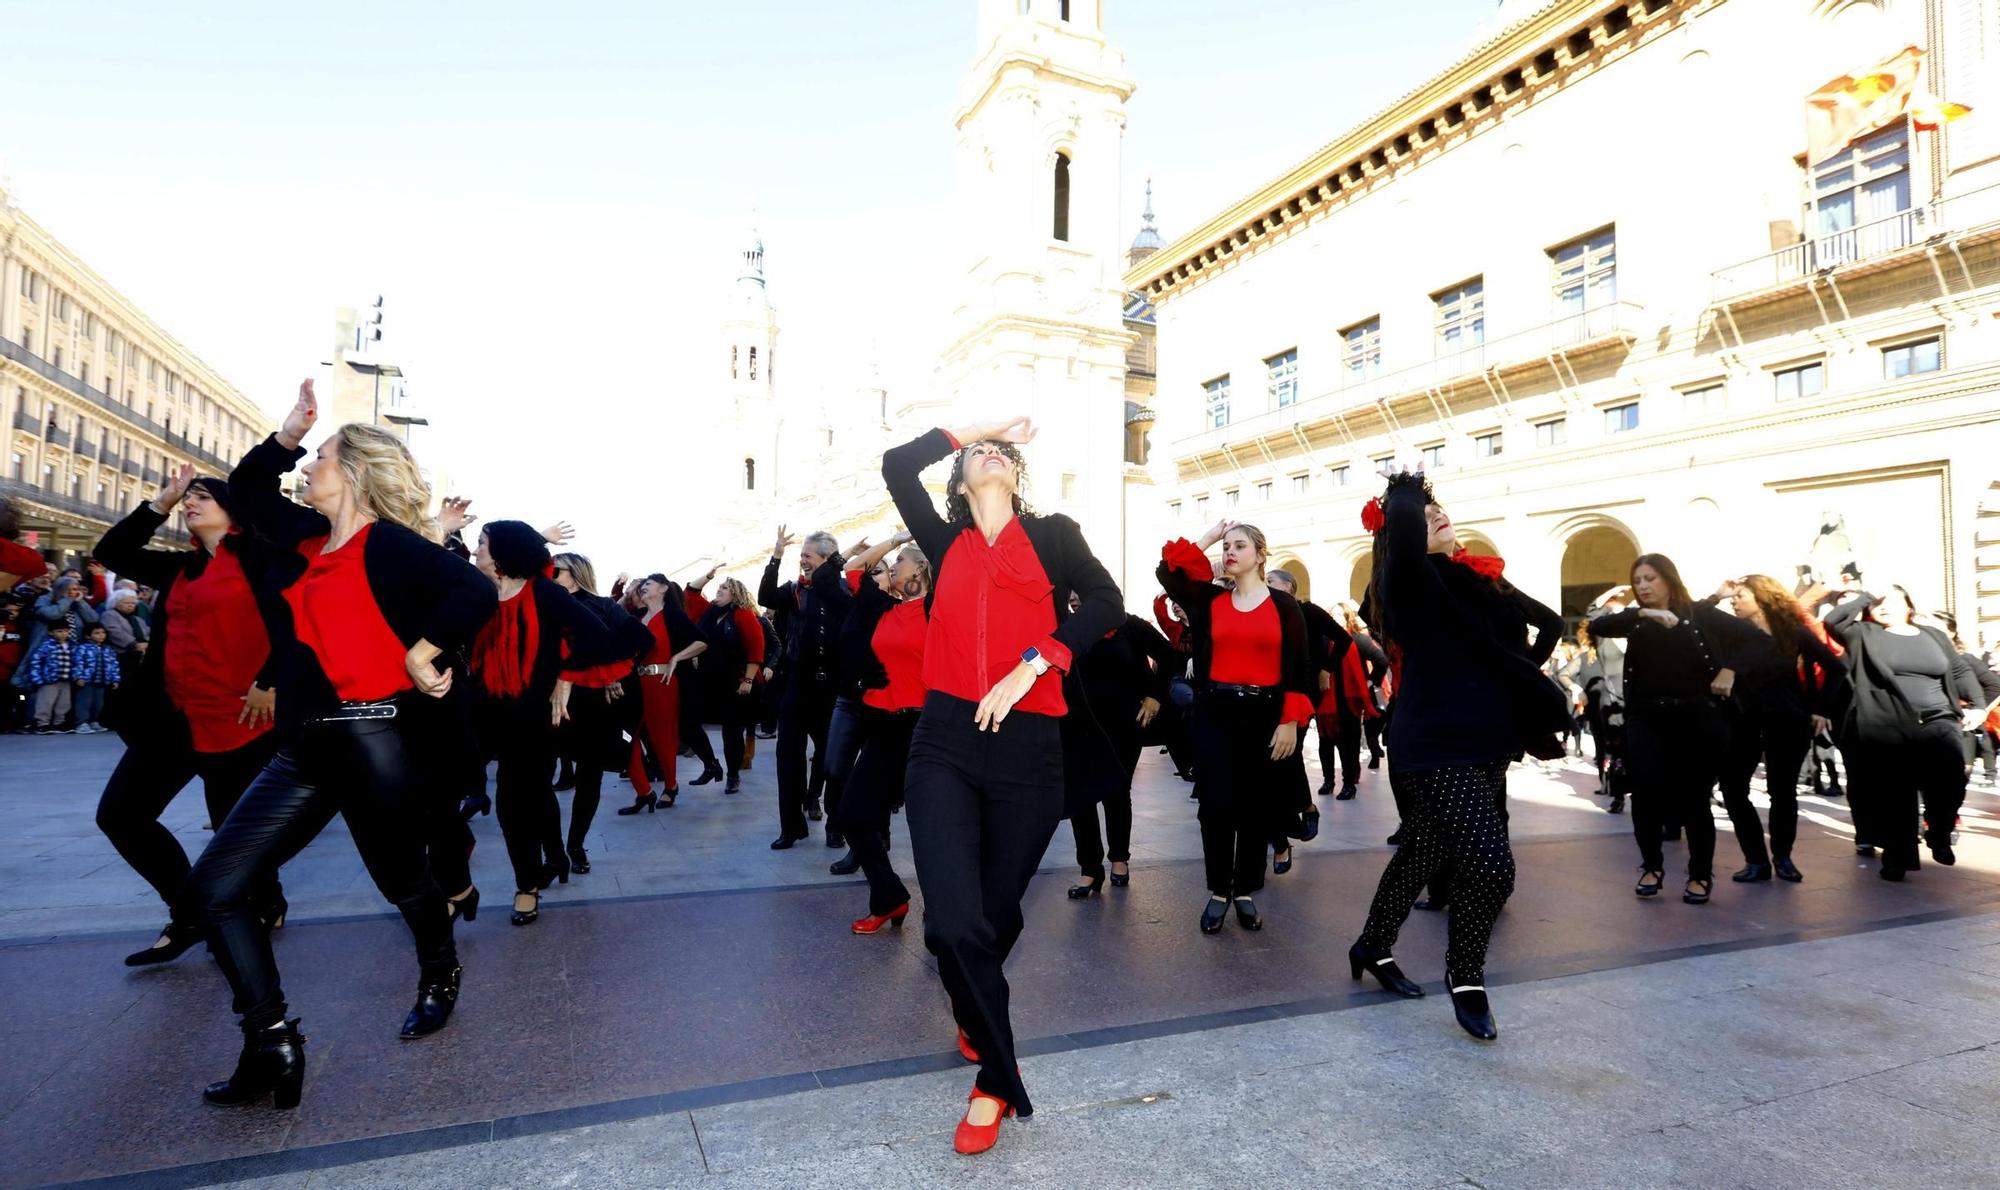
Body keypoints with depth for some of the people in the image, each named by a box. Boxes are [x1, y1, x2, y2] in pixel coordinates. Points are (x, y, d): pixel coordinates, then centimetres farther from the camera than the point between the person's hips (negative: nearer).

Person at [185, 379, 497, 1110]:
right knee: (214, 886, 3)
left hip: (371, 741, -8)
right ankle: (271, 1043, 8)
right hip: (304, 746, 8)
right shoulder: (306, 537, 13)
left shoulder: (388, 543, -12)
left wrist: (418, 657, -19)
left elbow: (475, 593, -26)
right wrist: (289, 431, 16)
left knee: (402, 879, 9)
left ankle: (440, 979, 38)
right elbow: (247, 490, 31)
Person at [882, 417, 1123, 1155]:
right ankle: (1002, 1076, 12)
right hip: (945, 744, 1)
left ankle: (986, 1061, 40)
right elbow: (897, 465, 6)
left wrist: (1032, 666, -14)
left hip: (1028, 748, 0)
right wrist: (973, 430, 15)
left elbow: (1105, 604, -5)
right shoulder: (945, 542, 14)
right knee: (953, 921, -13)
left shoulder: (1053, 535, 9)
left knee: (997, 916, 10)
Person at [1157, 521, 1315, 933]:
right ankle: (1218, 892, 15)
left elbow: (1300, 668, -1)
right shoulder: (1209, 599, 6)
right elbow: (1167, 572, -6)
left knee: (1256, 807, 8)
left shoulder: (1284, 605, 1)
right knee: (1217, 805, 0)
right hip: (1215, 713, 1)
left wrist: (1291, 722, -8)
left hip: (1264, 715, -1)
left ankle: (1246, 892, 23)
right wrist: (1207, 538, 0)